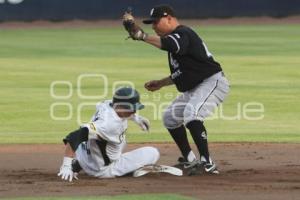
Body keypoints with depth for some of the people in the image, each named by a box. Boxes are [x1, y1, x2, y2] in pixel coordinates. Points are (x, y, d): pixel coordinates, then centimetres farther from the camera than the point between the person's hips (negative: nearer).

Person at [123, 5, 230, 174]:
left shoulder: (183, 33, -16)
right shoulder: (175, 38, 15)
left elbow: (167, 44, -42)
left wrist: (141, 35, -44)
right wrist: (161, 83, 15)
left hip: (213, 82, -12)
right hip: (194, 88, 12)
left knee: (191, 114, -31)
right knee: (171, 117, 17)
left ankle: (207, 163, -32)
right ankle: (190, 161, 22)